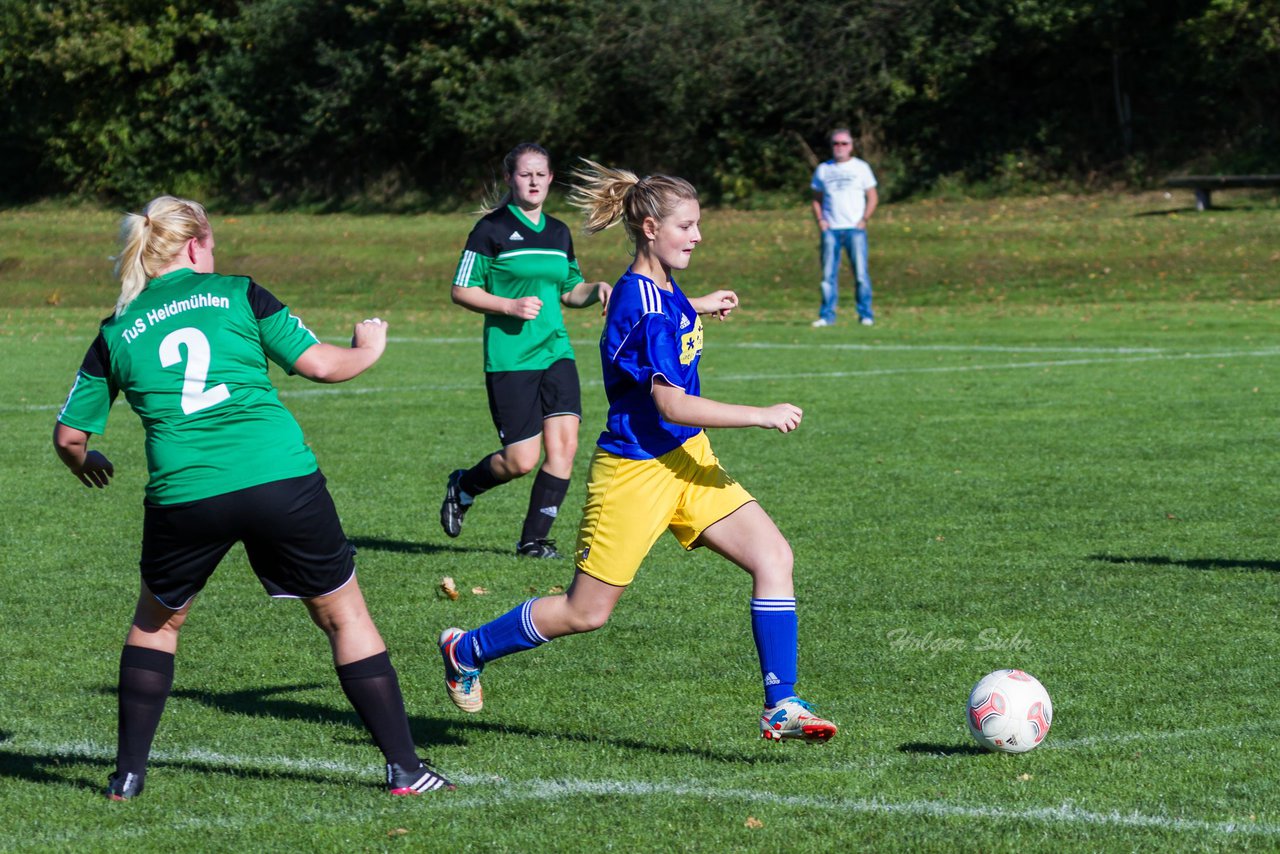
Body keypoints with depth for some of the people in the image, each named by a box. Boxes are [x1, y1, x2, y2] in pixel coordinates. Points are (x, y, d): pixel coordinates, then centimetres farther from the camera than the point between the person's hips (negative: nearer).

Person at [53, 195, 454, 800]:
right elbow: (320, 365, 4)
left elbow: (69, 435, 16)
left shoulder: (116, 332, 12)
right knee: (343, 614, 13)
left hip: (183, 496, 1)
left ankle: (128, 774, 23)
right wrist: (369, 348, 26)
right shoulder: (238, 295, 7)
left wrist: (86, 465, 39)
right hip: (282, 479, -1)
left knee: (156, 620, 26)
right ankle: (405, 768, 11)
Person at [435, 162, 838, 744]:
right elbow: (670, 403, -27)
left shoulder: (663, 290, 5)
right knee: (586, 611, 3)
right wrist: (761, 416, -26)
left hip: (684, 458, 9)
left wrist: (697, 308, 28)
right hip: (635, 471, -9)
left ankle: (781, 707, -7)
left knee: (773, 555, -7)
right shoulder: (642, 304, -23)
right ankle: (466, 650, 25)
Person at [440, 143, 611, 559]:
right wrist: (509, 306, -17)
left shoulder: (559, 233, 13)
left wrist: (596, 289, 3)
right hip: (509, 358, -5)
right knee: (522, 460, -7)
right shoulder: (492, 228, -4)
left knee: (564, 443, -10)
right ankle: (463, 487, 24)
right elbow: (462, 291, -4)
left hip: (555, 350, 5)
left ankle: (534, 538, 2)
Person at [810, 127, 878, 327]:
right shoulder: (823, 169, 15)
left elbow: (873, 198, 9)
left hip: (855, 229, -2)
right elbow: (817, 198, 19)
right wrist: (820, 220, 2)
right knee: (828, 274, -2)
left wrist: (863, 220, -5)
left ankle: (866, 314, -3)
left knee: (861, 273, -7)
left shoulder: (861, 167, 9)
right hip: (830, 229, 2)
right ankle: (827, 315, 0)